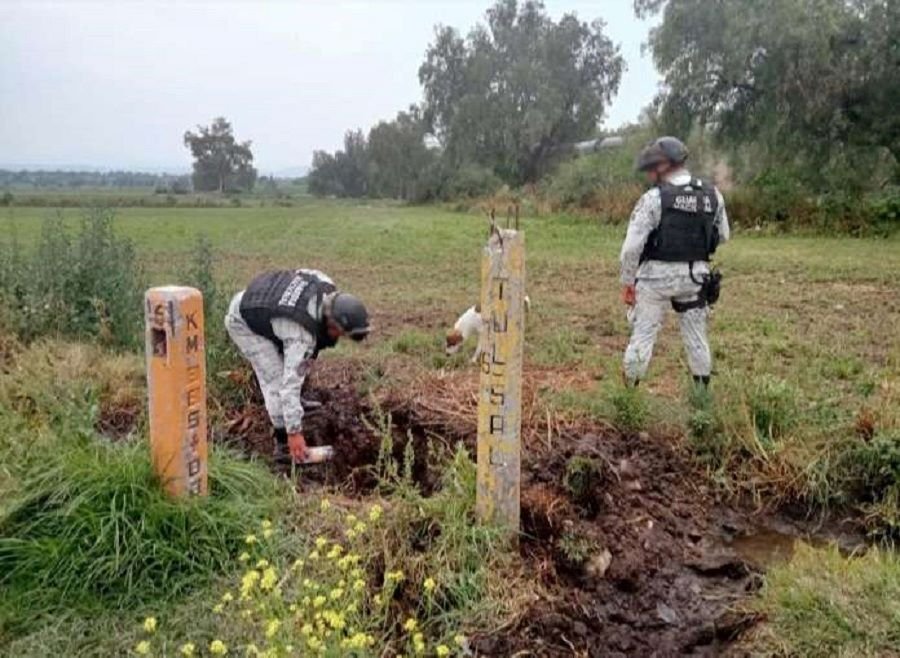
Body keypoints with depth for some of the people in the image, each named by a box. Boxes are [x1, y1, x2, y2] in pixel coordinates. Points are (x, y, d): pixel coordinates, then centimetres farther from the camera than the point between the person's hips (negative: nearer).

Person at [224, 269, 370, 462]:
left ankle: (294, 403, 41)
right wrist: (294, 432, -31)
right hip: (243, 322, -9)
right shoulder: (302, 334, -36)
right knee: (277, 380, -12)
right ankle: (284, 444, -1)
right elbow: (291, 382, -35)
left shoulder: (326, 286, -17)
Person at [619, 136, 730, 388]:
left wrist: (627, 281, -5)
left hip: (656, 275, -4)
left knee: (643, 334, 5)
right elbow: (722, 236, 12)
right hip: (695, 275, 4)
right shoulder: (712, 194, 1)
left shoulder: (654, 198, -14)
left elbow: (632, 246, -15)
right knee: (696, 335, 15)